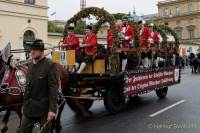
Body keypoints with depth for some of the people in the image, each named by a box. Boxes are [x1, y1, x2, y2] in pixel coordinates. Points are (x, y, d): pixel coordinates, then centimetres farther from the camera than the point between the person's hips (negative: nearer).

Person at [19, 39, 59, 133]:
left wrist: (52, 109, -20)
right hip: (29, 107, 7)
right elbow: (27, 87, 15)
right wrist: (24, 104, 16)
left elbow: (54, 89, -17)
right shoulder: (31, 65, 10)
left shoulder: (50, 65, -13)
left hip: (44, 108, -6)